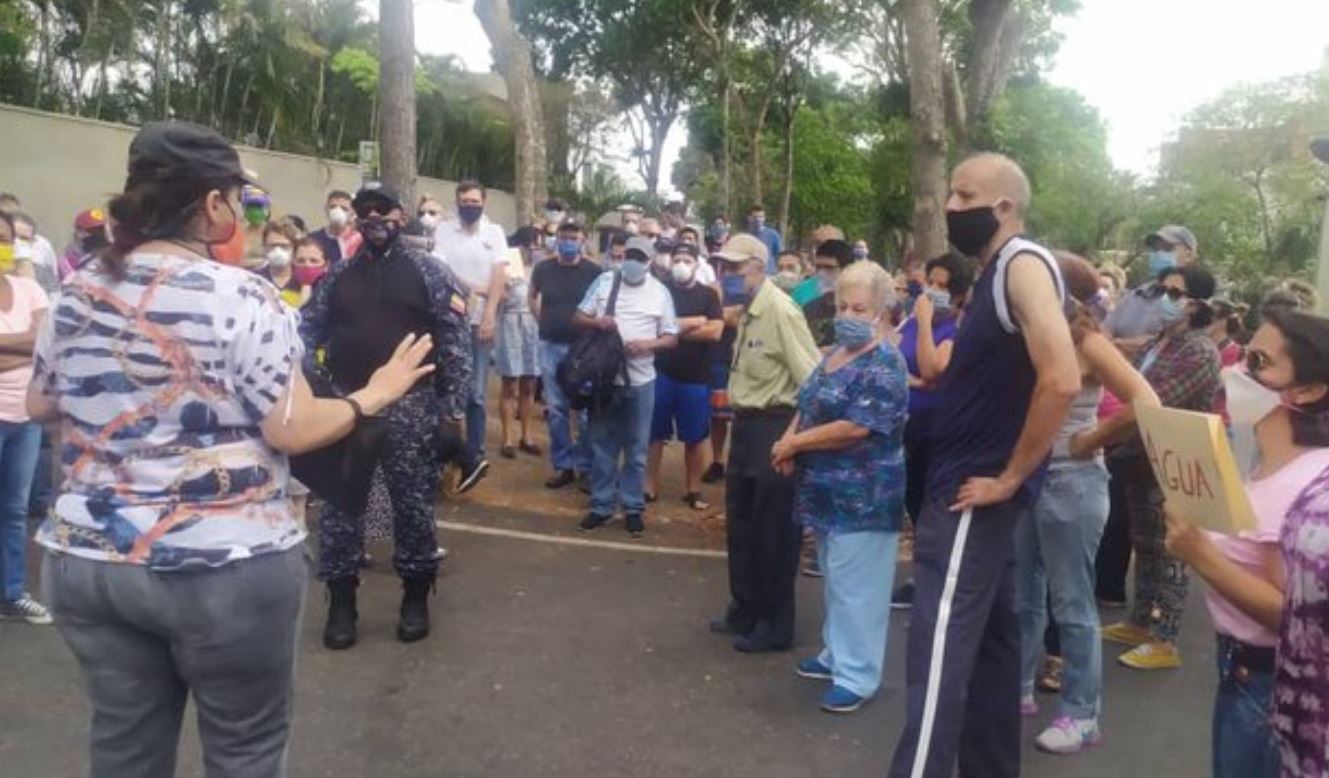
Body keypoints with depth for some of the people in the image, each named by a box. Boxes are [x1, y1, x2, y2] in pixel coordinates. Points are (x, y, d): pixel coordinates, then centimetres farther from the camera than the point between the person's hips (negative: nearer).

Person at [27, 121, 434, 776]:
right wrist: (372, 396, -3)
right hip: (228, 567, -6)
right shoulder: (243, 297, -15)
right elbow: (295, 430, -18)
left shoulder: (76, 293, 4)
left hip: (86, 560, 6)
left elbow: (40, 405, 16)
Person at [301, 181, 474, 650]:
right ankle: (341, 602, 21)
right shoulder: (338, 276, 11)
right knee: (340, 503, 7)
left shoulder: (427, 271, 1)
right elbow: (308, 331, 8)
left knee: (413, 503, 6)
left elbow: (455, 339, -4)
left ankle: (416, 597, 22)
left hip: (409, 406, -3)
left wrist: (453, 404, -10)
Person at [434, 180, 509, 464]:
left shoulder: (495, 232, 4)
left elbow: (500, 276, -3)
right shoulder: (444, 230, 2)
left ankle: (475, 451, 14)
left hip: (482, 320, 1)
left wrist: (489, 316, -10)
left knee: (476, 390, 5)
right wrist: (475, 289, -11)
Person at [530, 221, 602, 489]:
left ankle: (586, 467, 11)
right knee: (556, 409, 7)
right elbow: (533, 296, 20)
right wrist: (544, 321, 10)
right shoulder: (543, 269, 2)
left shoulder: (594, 272, -7)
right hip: (551, 346, 3)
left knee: (584, 410, 1)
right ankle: (563, 466, 18)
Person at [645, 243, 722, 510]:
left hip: (696, 377, 0)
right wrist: (695, 322, -11)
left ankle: (693, 489, 20)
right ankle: (650, 486, 18)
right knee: (654, 433, 7)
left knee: (694, 438, 8)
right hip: (661, 373, 0)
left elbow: (715, 332, -10)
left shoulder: (708, 294, 3)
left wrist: (677, 328, -10)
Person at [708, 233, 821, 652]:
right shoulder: (747, 311, 10)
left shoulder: (780, 310, -18)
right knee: (740, 524, 18)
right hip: (747, 425, 9)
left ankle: (774, 625, 19)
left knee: (773, 533, 3)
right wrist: (739, 417, 10)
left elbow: (812, 379, -21)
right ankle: (745, 610, 34)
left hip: (775, 428, -9)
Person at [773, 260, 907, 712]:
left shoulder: (884, 365, -17)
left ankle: (858, 676, 11)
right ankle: (837, 654, 34)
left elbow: (855, 428, -25)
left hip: (863, 497, -9)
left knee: (856, 586, 0)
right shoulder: (835, 353, 10)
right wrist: (791, 439, -5)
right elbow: (809, 405, 16)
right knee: (836, 581, 20)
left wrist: (794, 441, -16)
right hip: (827, 491, 9)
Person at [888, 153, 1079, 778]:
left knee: (940, 650, -8)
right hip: (970, 486, 10)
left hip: (974, 492, -10)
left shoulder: (1024, 264, -15)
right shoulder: (994, 273, 14)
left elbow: (1061, 380, -27)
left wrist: (1010, 478, -20)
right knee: (988, 637, 17)